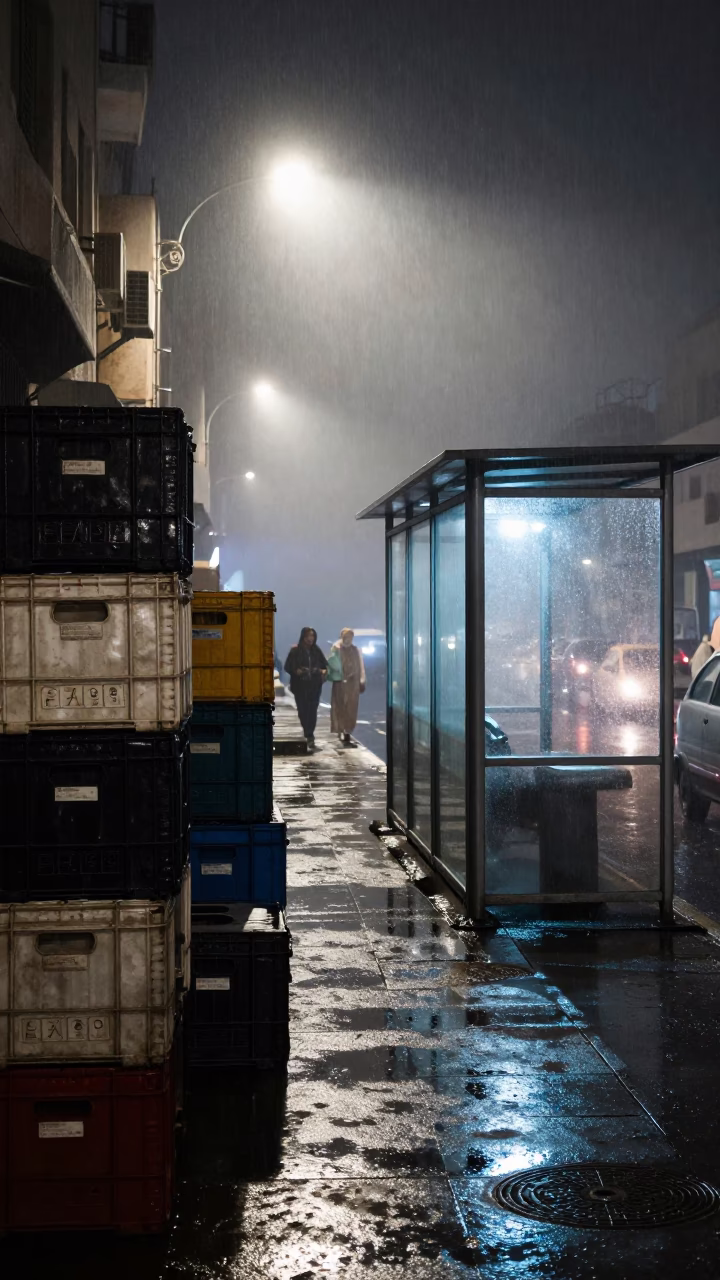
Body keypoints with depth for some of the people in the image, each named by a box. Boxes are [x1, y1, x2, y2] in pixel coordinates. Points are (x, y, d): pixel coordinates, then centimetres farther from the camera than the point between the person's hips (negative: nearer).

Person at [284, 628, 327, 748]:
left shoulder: (317, 651, 7)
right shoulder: (295, 650, -2)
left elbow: (325, 664, 14)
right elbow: (288, 666, -2)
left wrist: (324, 671, -8)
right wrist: (296, 671, -20)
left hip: (314, 686, 2)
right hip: (300, 685, -2)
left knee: (312, 710, -6)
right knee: (302, 710, -1)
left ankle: (309, 735, -2)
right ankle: (309, 736, 17)